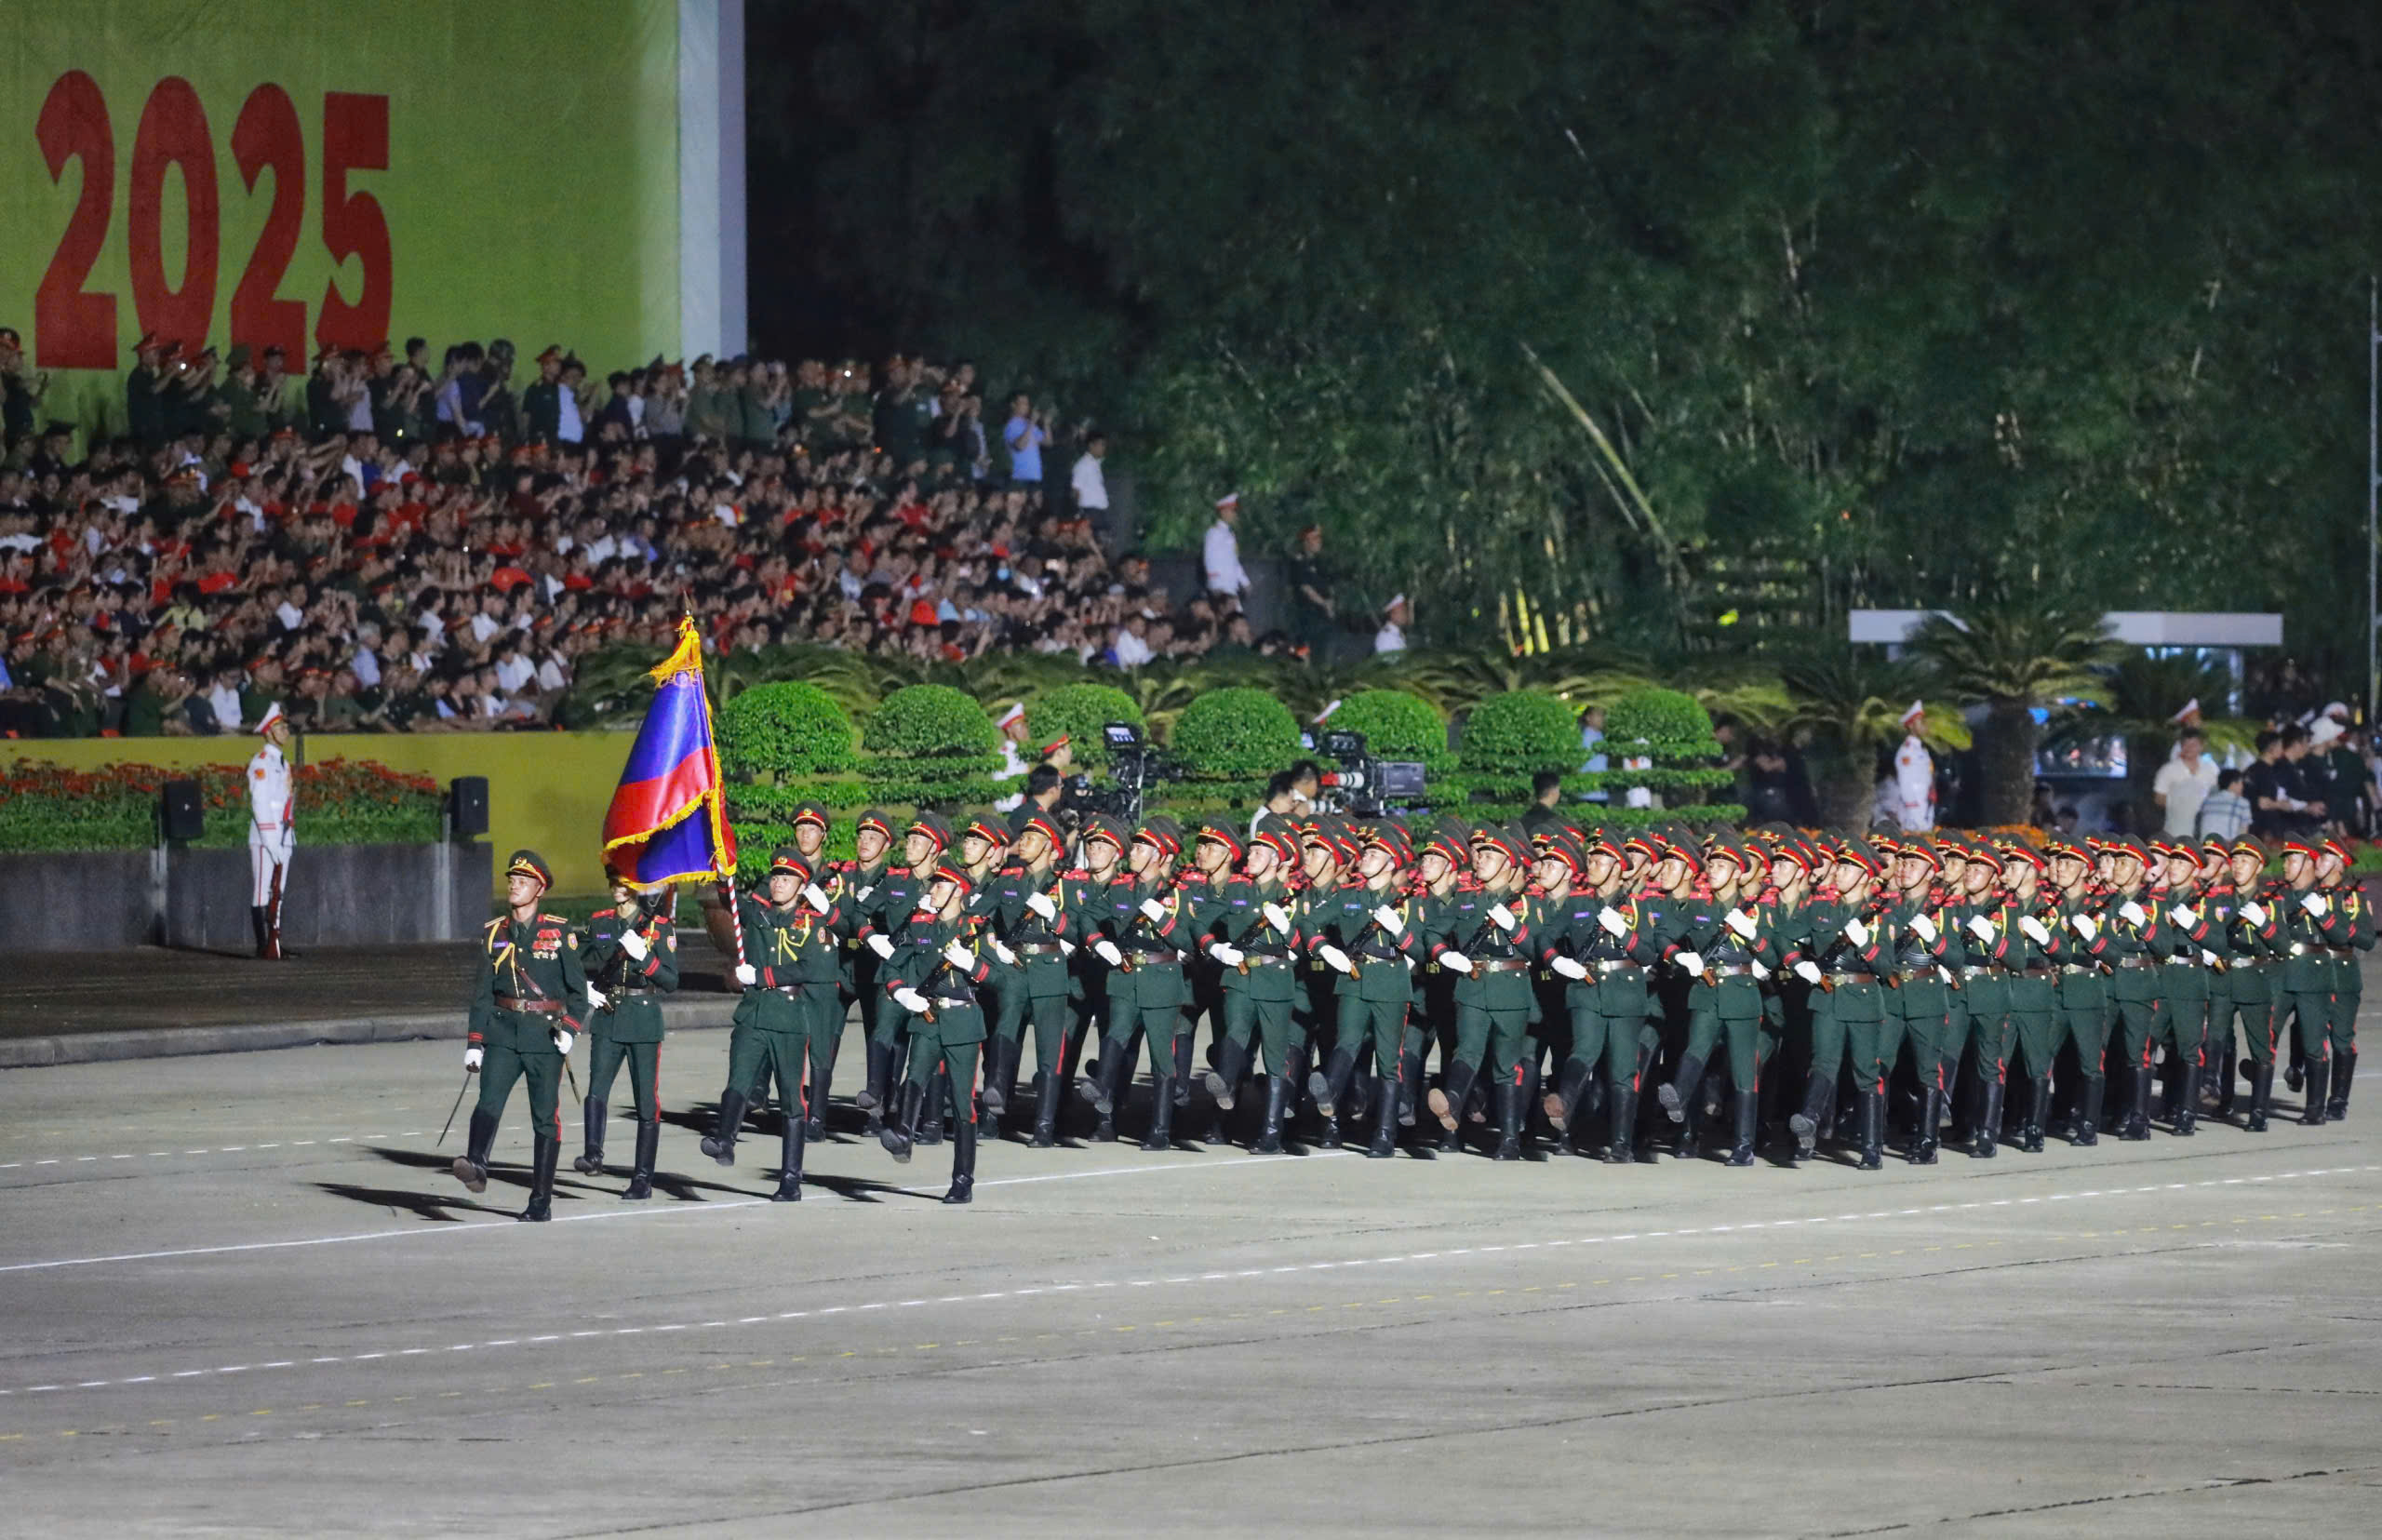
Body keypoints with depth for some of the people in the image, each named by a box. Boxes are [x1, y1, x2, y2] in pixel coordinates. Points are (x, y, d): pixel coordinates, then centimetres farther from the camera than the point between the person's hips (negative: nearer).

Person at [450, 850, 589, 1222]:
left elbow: (578, 988, 3)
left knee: (545, 1118, 3)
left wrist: (570, 1027, -12)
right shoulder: (494, 933, 8)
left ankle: (541, 1201, 8)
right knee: (489, 1101, -21)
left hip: (546, 1036, -2)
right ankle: (476, 1166, -41)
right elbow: (482, 992, 10)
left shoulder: (559, 932, 1)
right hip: (503, 1032, 2)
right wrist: (475, 1043, 5)